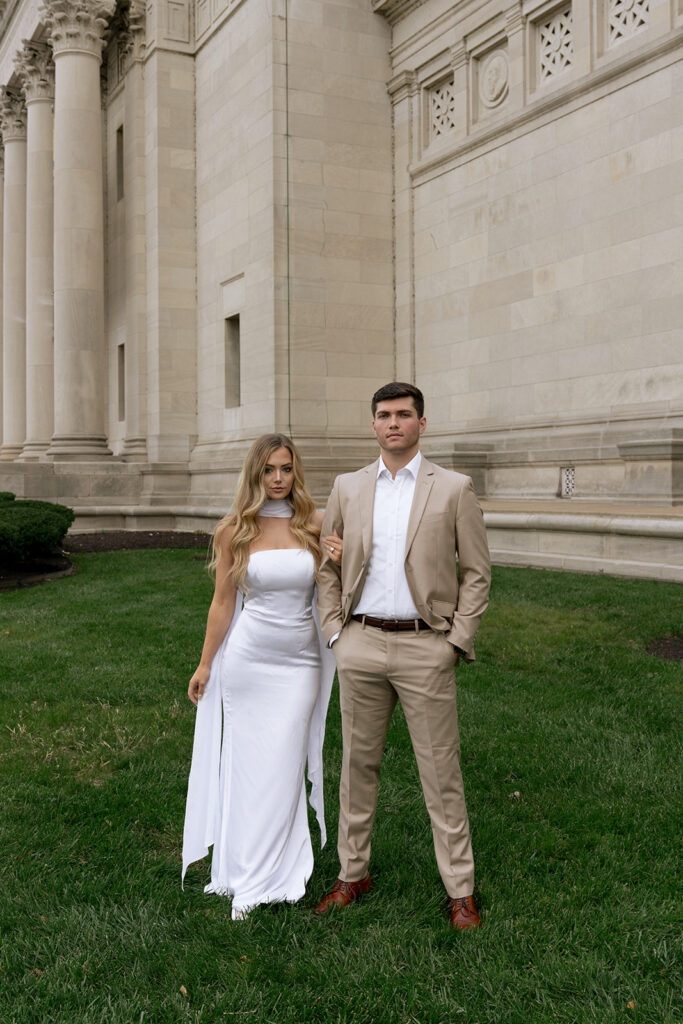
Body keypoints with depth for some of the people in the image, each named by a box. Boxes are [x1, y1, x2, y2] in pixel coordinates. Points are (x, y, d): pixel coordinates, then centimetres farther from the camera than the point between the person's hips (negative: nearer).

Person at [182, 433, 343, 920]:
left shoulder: (317, 524, 0)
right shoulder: (234, 531, -2)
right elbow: (223, 602, 4)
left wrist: (339, 563, -13)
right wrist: (205, 664, 8)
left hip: (300, 662, 1)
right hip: (247, 658, -1)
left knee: (283, 767, 3)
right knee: (247, 764, 6)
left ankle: (271, 876, 19)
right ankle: (245, 877, 21)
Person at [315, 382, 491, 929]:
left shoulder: (454, 488, 0)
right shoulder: (348, 488, 8)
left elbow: (477, 572, 1)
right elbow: (327, 566, 13)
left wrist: (457, 640, -6)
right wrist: (335, 631, 4)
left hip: (426, 648, -3)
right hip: (360, 644, 3)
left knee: (441, 772, 3)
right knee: (358, 764, 12)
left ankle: (461, 890, 17)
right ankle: (353, 874, 28)